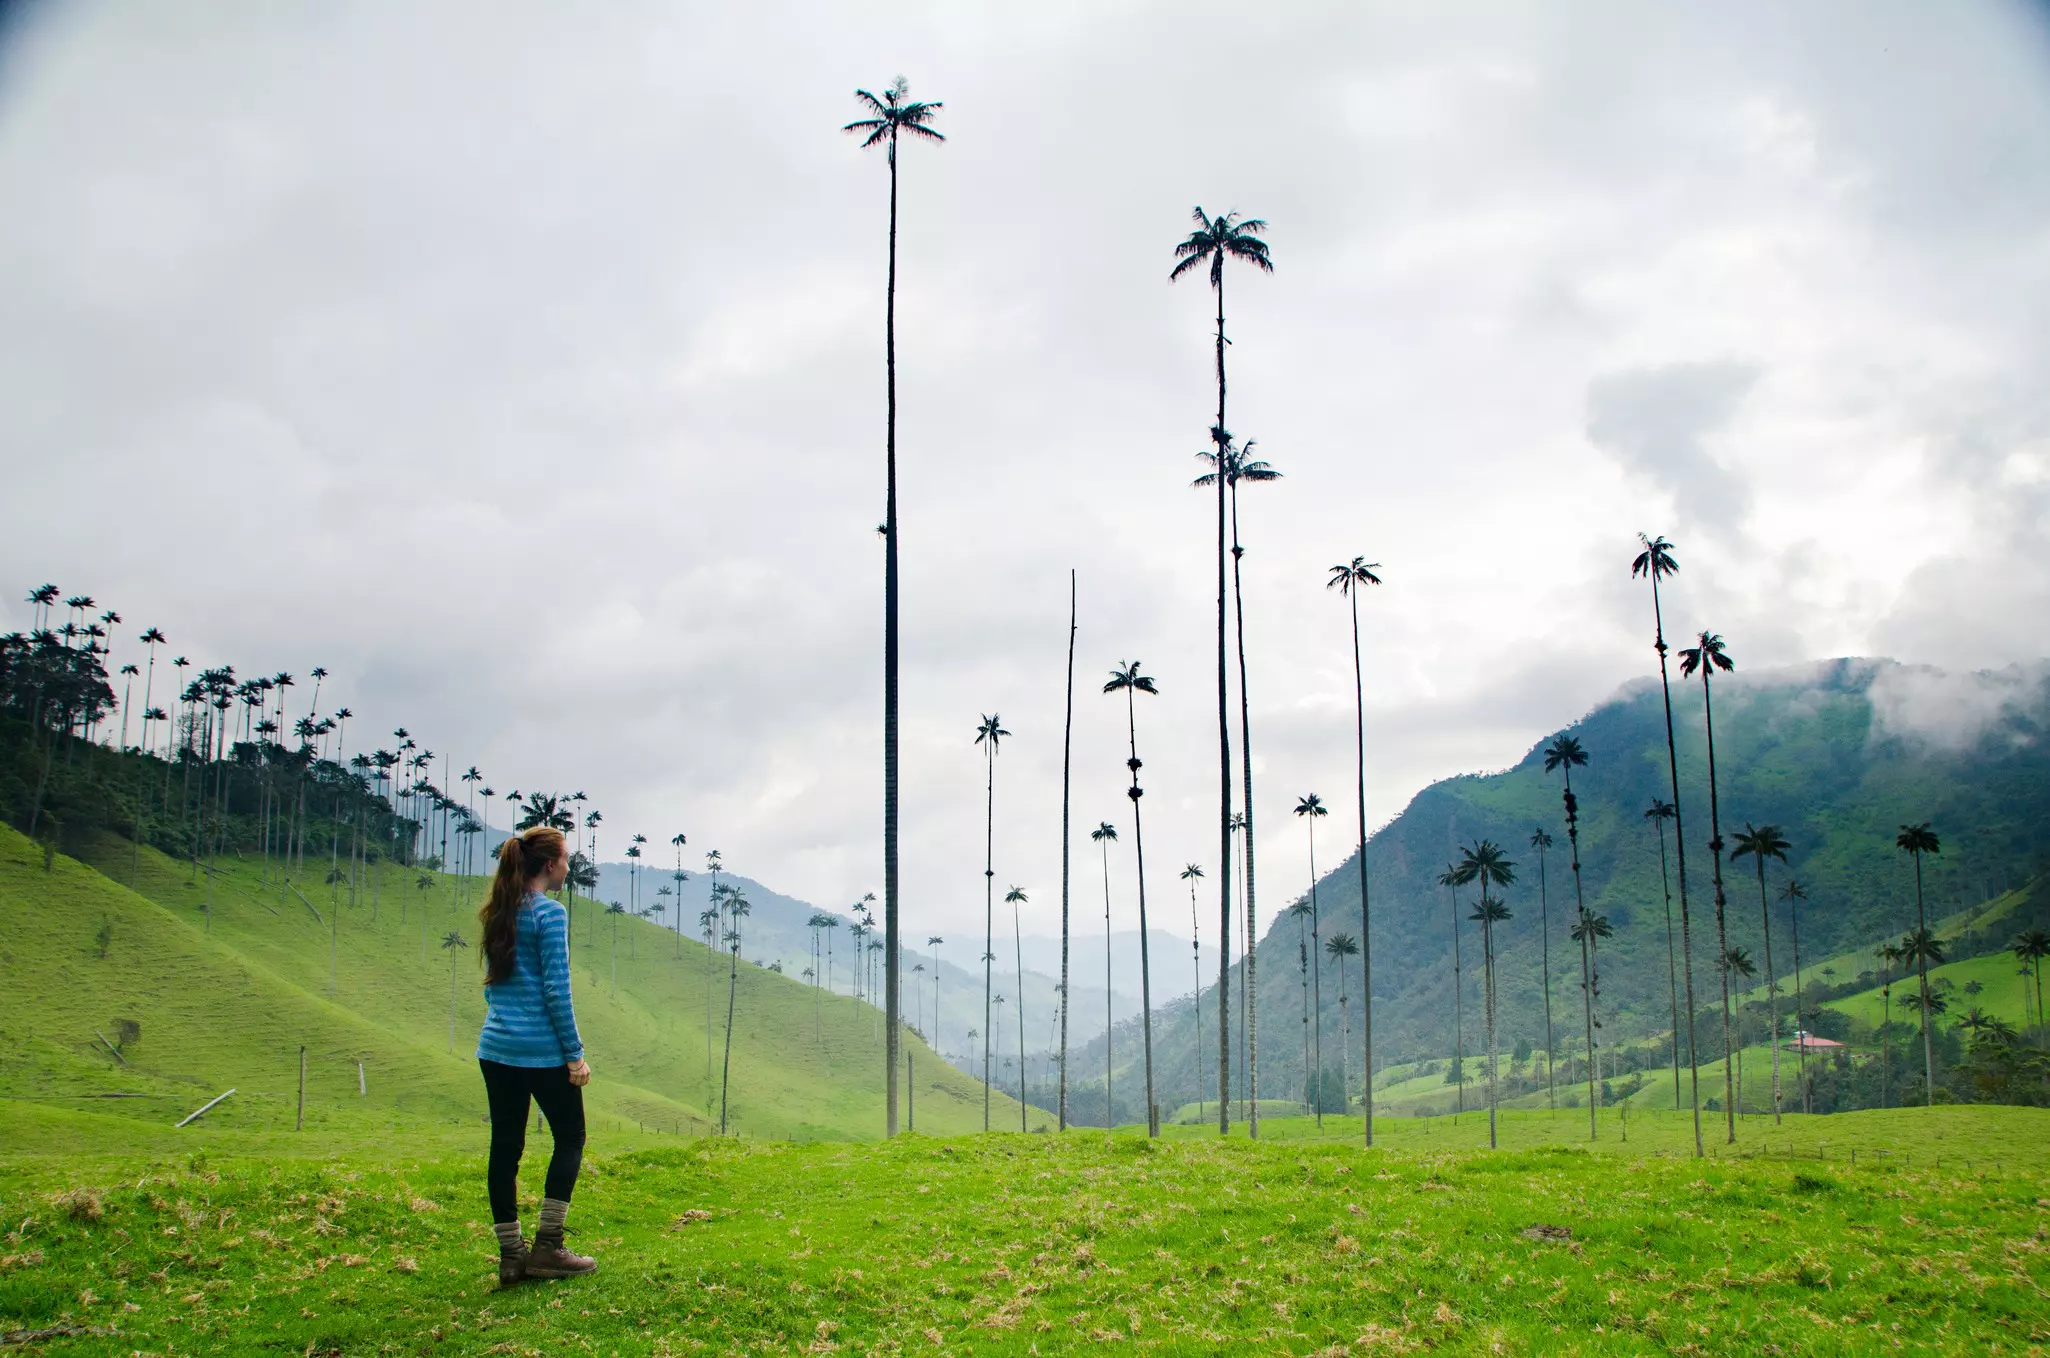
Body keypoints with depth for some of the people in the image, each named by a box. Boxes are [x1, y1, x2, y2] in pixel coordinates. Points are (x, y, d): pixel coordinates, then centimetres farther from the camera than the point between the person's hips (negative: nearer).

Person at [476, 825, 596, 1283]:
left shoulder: (498, 914, 11)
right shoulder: (549, 914, -12)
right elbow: (556, 989, -15)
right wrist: (575, 1054, -11)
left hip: (495, 1047, 7)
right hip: (542, 1050, -7)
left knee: (505, 1147, 8)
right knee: (570, 1138, 7)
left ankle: (511, 1255, 12)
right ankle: (546, 1247, 5)